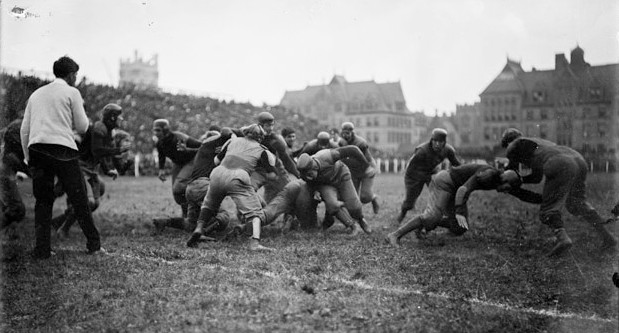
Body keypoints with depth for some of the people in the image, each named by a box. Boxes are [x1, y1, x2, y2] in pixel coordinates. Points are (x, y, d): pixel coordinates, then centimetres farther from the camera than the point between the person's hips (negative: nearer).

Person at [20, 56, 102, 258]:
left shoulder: (36, 94, 21)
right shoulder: (71, 92, 6)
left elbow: (24, 130, 18)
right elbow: (82, 127, 5)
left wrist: (28, 157, 21)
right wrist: (81, 108, 22)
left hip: (36, 149, 5)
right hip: (62, 149, -5)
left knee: (43, 201, 9)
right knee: (79, 199, 1)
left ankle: (42, 249, 4)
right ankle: (93, 245, 4)